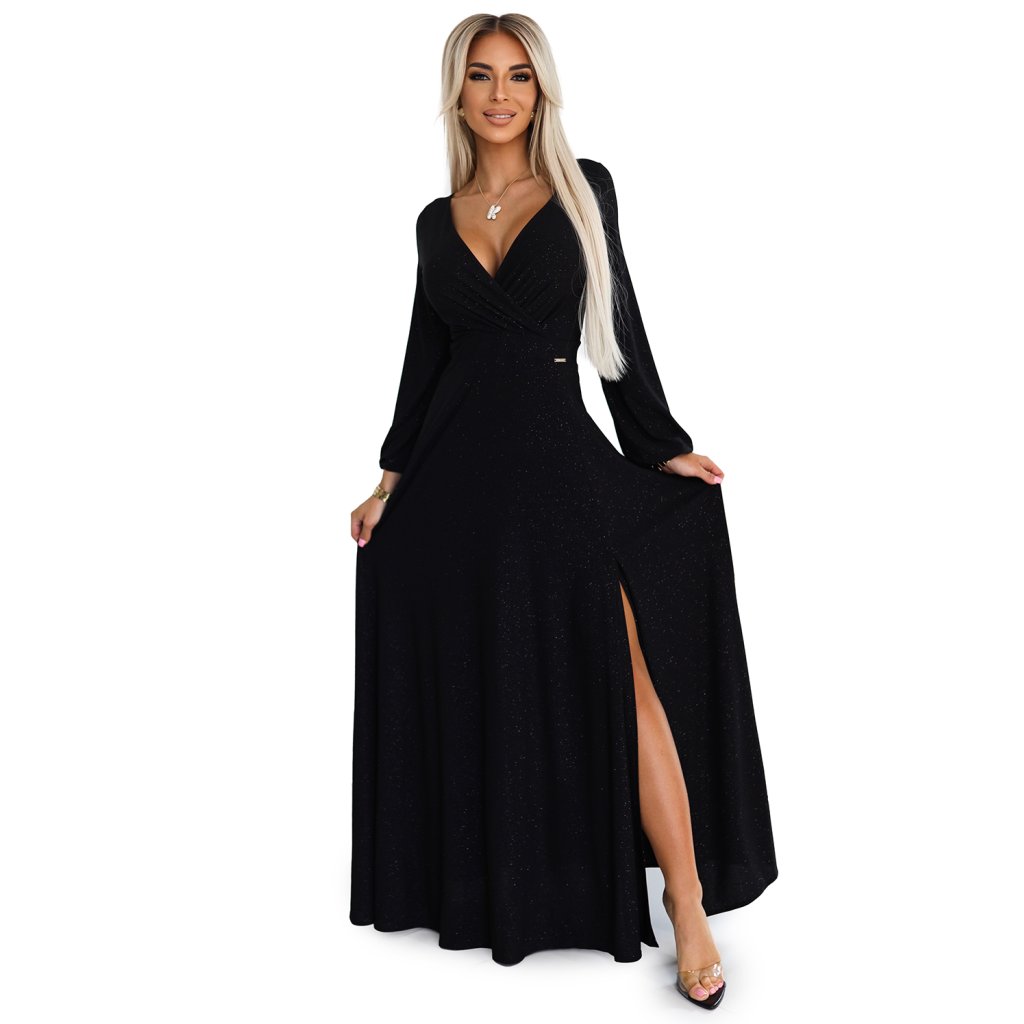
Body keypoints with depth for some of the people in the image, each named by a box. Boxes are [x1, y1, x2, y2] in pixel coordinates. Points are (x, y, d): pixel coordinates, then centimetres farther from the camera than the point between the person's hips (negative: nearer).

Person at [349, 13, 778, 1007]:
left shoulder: (583, 190, 5)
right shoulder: (437, 220, 12)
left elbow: (619, 324, 6)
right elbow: (426, 356, 14)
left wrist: (661, 444, 3)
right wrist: (392, 478, 13)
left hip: (559, 455, -3)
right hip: (455, 469, 3)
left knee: (625, 677, -10)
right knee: (471, 687, 7)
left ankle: (688, 903, -1)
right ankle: (485, 887, 25)